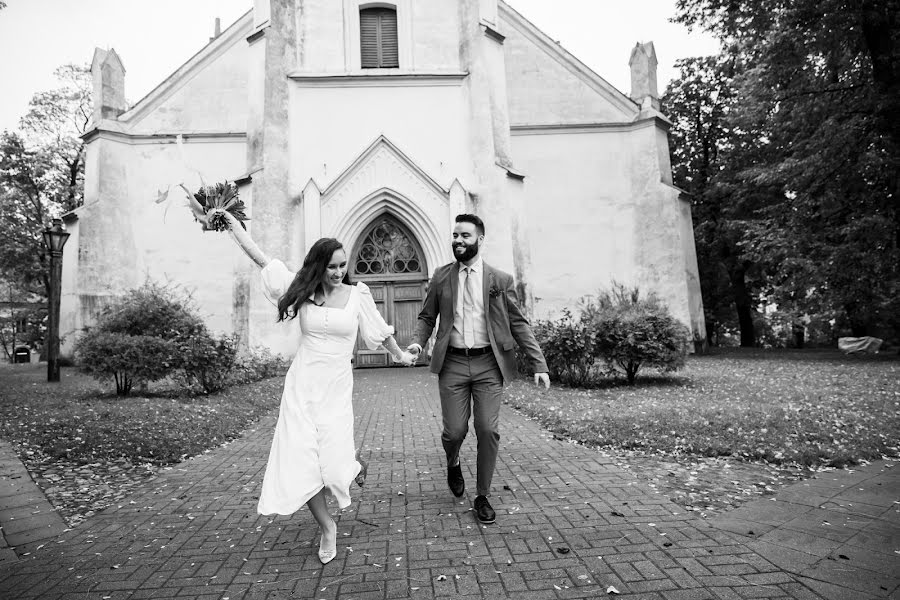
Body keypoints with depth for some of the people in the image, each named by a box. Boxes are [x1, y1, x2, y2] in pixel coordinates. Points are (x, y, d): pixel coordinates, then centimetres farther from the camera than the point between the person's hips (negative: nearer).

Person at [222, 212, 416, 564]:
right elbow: (260, 258, 3)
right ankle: (327, 528, 22)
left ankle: (354, 466, 33)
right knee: (302, 460, 0)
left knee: (334, 462, -7)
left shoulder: (357, 295, -2)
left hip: (335, 387, -1)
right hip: (302, 384, 1)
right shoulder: (303, 291, -1)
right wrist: (232, 223, 4)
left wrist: (400, 356, 22)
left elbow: (380, 332, 11)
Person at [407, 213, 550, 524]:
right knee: (454, 431, 0)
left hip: (488, 363, 0)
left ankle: (483, 496, 19)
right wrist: (417, 341, -8)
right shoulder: (441, 277, 6)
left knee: (488, 431, -2)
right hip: (453, 363, 1)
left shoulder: (500, 280, 2)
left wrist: (538, 364, -4)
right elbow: (426, 317, 13)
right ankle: (453, 464, 37)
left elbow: (518, 323, 2)